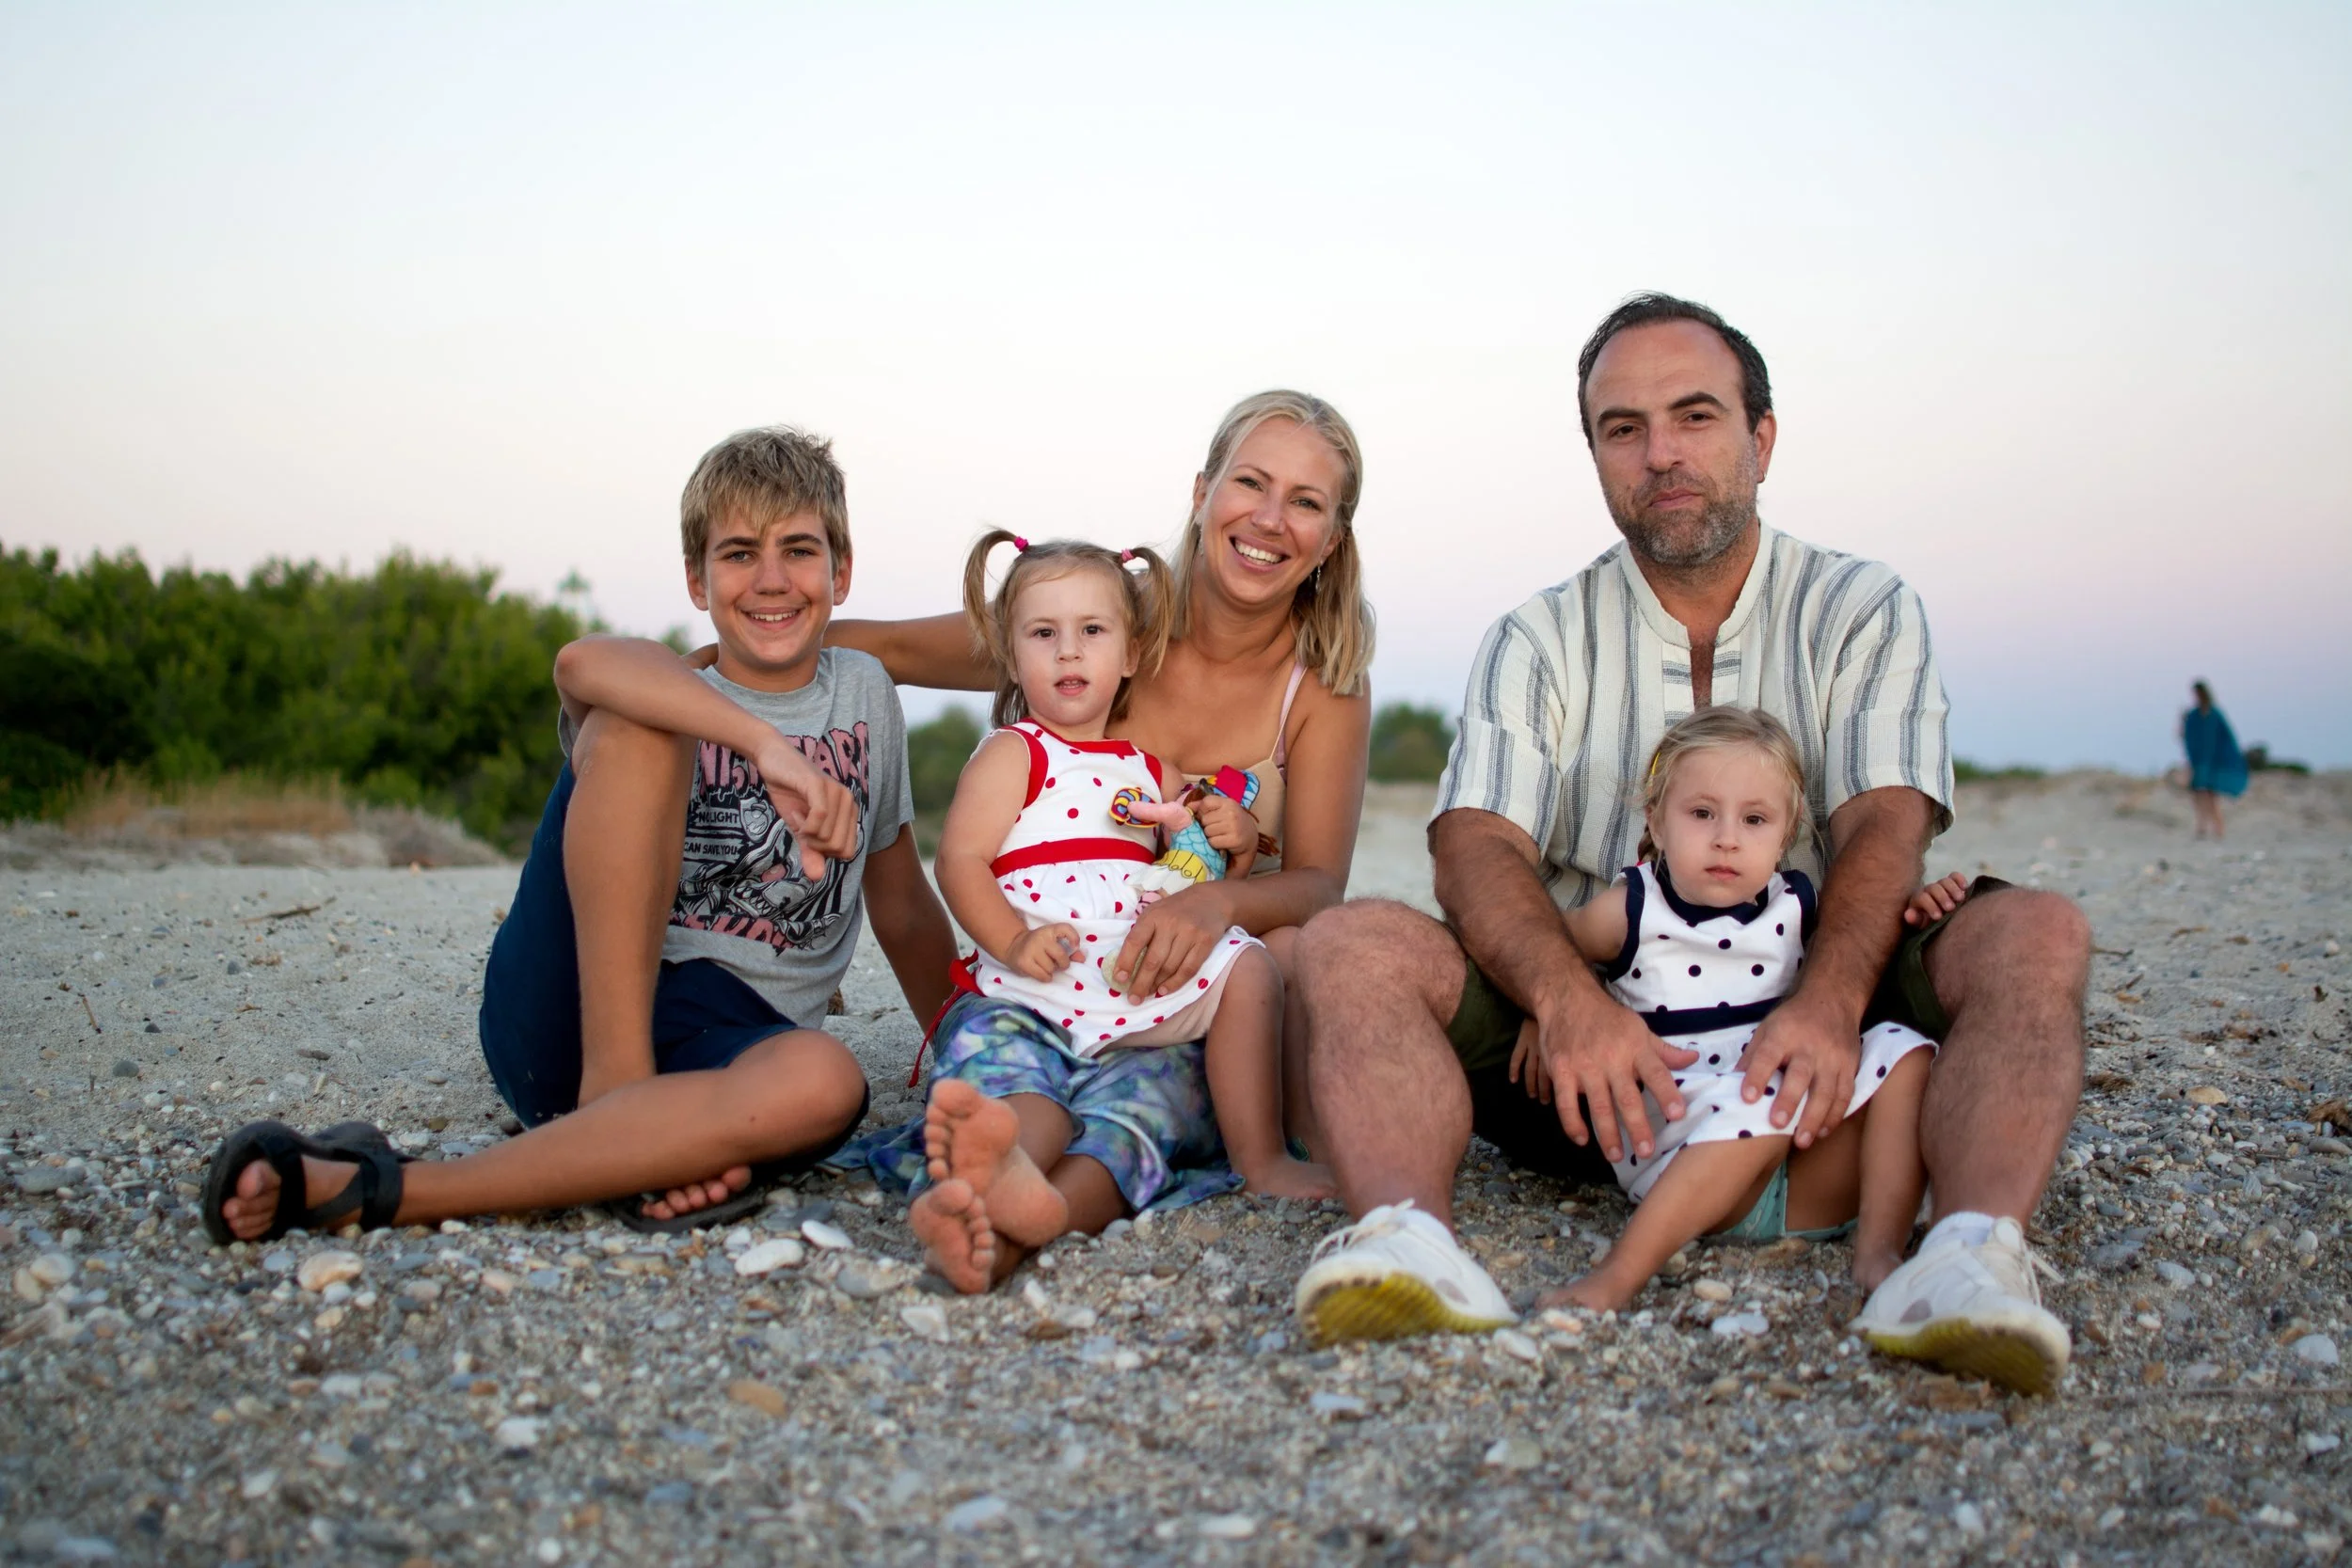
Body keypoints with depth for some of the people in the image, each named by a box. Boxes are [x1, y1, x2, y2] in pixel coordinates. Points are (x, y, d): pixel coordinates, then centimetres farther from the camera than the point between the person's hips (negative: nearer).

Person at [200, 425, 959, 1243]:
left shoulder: (866, 694, 16)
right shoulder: (667, 694, 6)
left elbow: (903, 907, 23)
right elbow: (586, 662, -22)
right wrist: (767, 745, -34)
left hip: (719, 1041, 2)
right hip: (569, 1011, -2)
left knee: (825, 1081, -37)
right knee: (635, 721, -22)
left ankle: (375, 1189, -34)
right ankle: (615, 1091, -27)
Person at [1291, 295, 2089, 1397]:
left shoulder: (1861, 612, 9)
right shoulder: (1536, 642, 10)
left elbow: (1883, 826, -8)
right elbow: (1477, 845, -6)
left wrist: (1826, 1004, -30)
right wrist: (1569, 1000, -29)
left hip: (1804, 1051, 0)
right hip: (1594, 1045, 0)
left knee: (2034, 936, -25)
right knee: (1352, 946, -22)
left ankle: (1974, 1250, -45)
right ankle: (1408, 1240, -46)